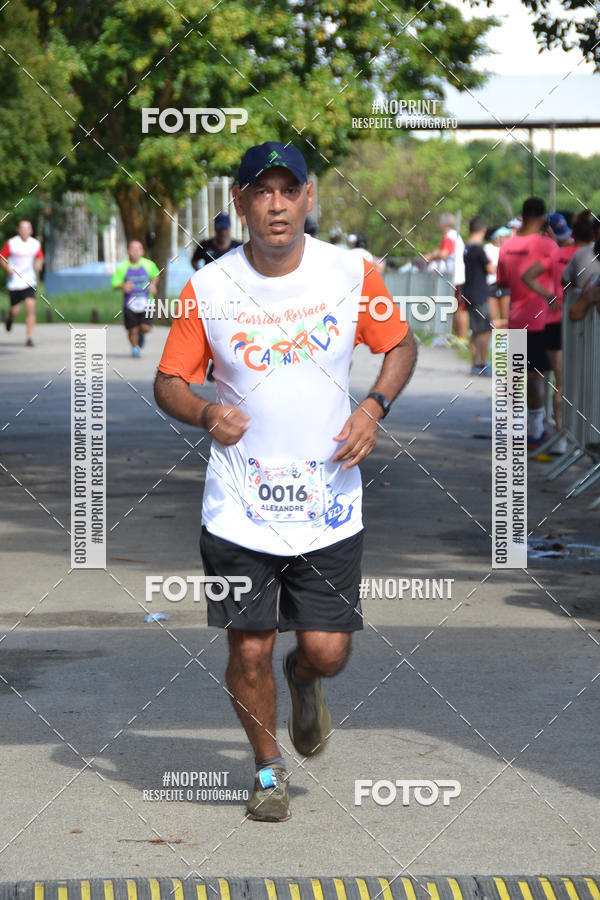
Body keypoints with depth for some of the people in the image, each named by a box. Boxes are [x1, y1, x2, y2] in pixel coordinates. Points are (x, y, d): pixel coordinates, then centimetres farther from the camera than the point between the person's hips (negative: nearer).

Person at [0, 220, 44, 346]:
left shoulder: (35, 244, 2)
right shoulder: (11, 243, -7)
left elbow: (40, 258, 17)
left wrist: (38, 265, -5)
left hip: (29, 282, 1)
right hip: (14, 282, -1)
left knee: (31, 308, -14)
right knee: (15, 310, 4)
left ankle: (29, 338, -11)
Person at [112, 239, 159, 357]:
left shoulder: (149, 264, -1)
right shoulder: (122, 267, -5)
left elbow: (155, 275, 19)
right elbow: (115, 285, -1)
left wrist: (153, 284, -1)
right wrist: (123, 286, -23)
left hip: (145, 303, 1)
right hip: (129, 304, -1)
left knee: (146, 328, -11)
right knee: (133, 330, 0)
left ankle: (141, 334, 27)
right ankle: (135, 347, 31)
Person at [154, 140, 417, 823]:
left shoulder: (352, 274, -2)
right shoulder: (208, 287, -5)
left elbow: (401, 345, 12)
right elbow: (168, 381, 3)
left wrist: (374, 407, -6)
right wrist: (204, 414, -18)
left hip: (329, 505, 1)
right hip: (238, 508, 0)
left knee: (327, 651, -1)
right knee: (249, 651, 1)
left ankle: (304, 683, 37)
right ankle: (268, 768, 26)